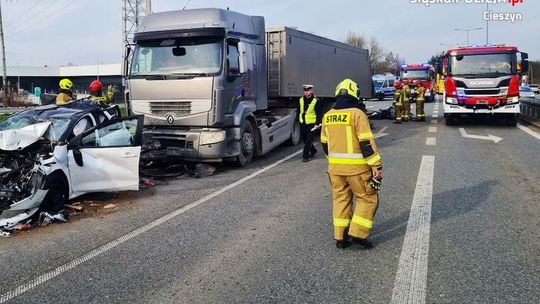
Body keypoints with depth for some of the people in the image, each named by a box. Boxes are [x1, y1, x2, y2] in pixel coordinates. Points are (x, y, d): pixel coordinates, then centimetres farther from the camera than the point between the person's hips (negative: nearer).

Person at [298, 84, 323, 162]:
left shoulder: (316, 101, -7)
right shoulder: (301, 100, 9)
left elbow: (319, 113, -6)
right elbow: (299, 111, 20)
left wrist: (317, 123, -12)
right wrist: (299, 120, 16)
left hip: (311, 124, -6)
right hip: (303, 124, 6)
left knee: (309, 141, -7)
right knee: (304, 140, 14)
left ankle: (306, 156, -2)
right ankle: (313, 151, 35)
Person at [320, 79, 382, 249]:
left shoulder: (328, 116, 7)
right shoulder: (357, 114, -12)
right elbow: (367, 142, -16)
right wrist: (377, 166, -12)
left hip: (335, 167, 6)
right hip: (356, 166, -5)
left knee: (340, 199, 15)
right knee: (368, 198, 9)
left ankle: (340, 237, 18)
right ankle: (357, 233, 3)